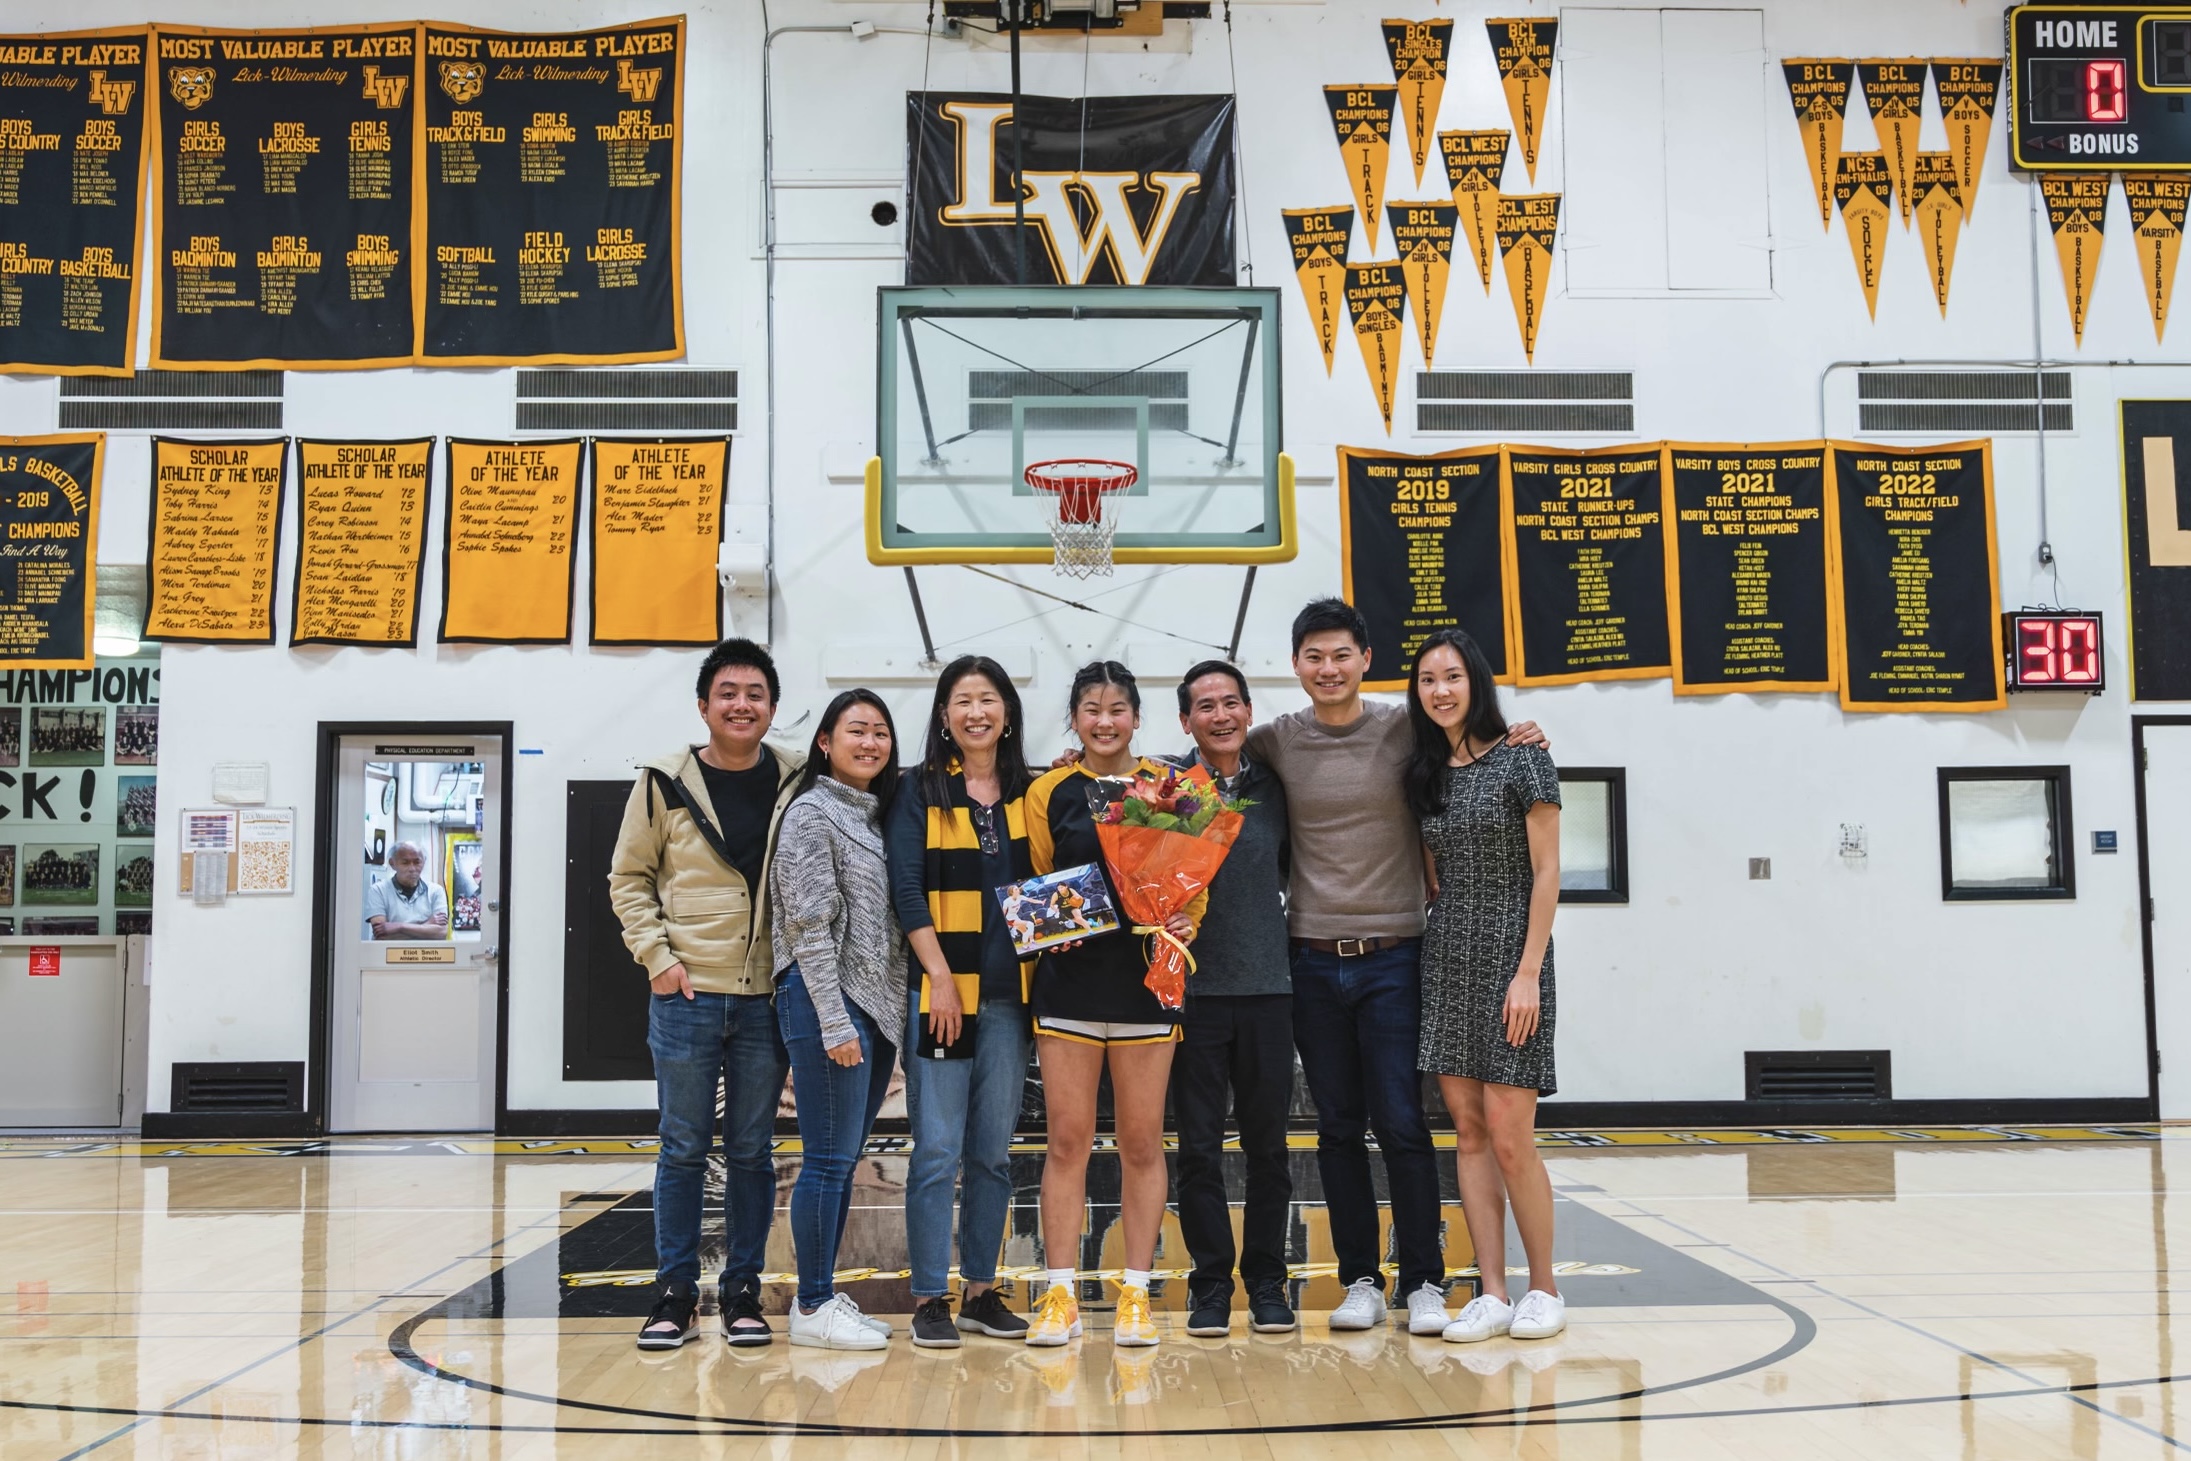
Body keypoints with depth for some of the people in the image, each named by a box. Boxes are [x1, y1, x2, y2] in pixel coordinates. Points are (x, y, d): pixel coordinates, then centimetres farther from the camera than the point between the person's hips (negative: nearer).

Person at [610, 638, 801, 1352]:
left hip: (766, 998, 1)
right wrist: (658, 957, -5)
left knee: (752, 1152, 8)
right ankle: (676, 1291, 16)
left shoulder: (797, 785, 3)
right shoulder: (665, 783, 0)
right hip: (686, 996, -1)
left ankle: (742, 1290, 19)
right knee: (683, 1149, 6)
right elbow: (628, 878, 6)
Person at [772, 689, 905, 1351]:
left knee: (844, 1160, 11)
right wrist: (835, 1020, -17)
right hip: (826, 1001, -8)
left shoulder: (878, 816, 17)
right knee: (829, 1160, -5)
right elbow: (811, 924, -13)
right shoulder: (812, 812, -7)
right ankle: (813, 1308, 3)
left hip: (876, 1007, 8)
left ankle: (821, 1297, 19)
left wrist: (889, 1015, 14)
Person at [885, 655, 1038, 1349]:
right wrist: (941, 978, -12)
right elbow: (906, 889, -6)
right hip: (939, 988, -4)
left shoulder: (1028, 791, 11)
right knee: (937, 1149, -3)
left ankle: (982, 1291, 18)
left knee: (993, 1151, 9)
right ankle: (929, 1299, 4)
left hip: (1009, 993, 4)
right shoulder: (921, 789, 0)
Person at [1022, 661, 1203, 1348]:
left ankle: (1135, 1293, 14)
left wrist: (1184, 925, -11)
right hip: (1069, 979, 0)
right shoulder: (1049, 792, 6)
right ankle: (1060, 1295, 9)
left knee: (1142, 1141, 4)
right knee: (1068, 1139, 1)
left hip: (1146, 976, 0)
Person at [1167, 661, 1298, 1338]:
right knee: (1199, 1147, 3)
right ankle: (1210, 1284, 14)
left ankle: (1267, 1282, 18)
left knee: (1267, 1144, 7)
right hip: (1193, 988, -2)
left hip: (1267, 984, 2)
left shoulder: (1274, 787, 7)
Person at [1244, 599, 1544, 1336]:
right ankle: (1360, 1280, 18)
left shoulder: (1406, 731, -1)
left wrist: (1514, 738, -5)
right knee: (1338, 1129, 8)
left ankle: (1424, 1283, 8)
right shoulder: (1276, 742, 3)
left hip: (1392, 958, -2)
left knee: (1402, 1125, -2)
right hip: (1313, 962, 2)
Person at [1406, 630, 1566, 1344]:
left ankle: (1544, 1288, 10)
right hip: (1445, 959, 6)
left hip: (1508, 957, -6)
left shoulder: (1521, 757, -5)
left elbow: (1546, 872, -8)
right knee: (1468, 1131, 4)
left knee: (1509, 1136, -7)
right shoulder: (1425, 774, 11)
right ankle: (1491, 1293, 9)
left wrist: (1528, 972, -14)